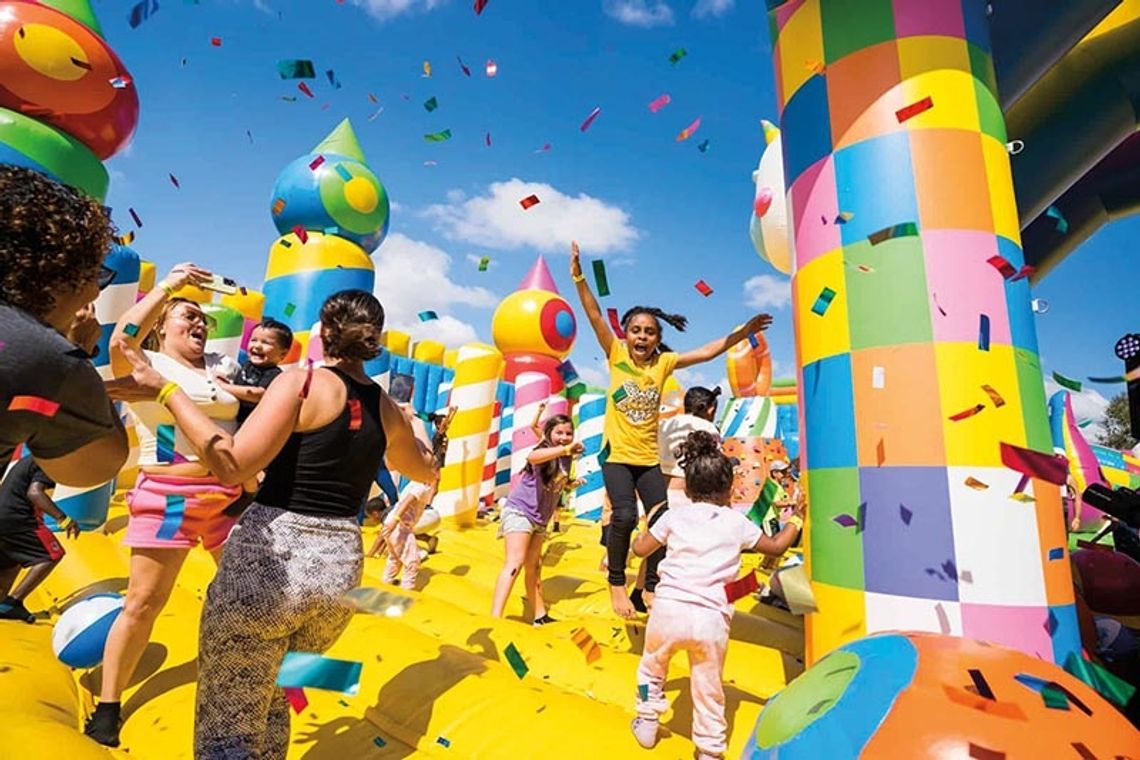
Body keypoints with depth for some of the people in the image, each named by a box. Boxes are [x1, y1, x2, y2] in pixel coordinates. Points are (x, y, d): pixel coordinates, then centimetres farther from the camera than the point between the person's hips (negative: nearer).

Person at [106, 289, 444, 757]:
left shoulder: (302, 383, -9)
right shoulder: (389, 411, 6)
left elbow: (232, 466, -16)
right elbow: (428, 472, 22)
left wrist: (167, 391, -11)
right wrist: (438, 439, 41)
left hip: (269, 560, -5)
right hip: (340, 566, 6)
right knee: (273, 707, 28)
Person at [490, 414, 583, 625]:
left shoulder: (565, 459, 8)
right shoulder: (544, 451, -15)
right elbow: (532, 457, -42)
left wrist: (571, 484, 9)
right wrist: (565, 449, -49)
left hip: (539, 519, 8)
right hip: (519, 511, -8)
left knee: (533, 568, 16)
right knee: (515, 563, -18)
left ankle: (540, 617, 26)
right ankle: (494, 618, -22)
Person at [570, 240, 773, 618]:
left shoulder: (664, 362, 1)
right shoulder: (616, 355, -4)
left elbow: (707, 352, 2)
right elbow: (594, 314, -12)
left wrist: (744, 332, -4)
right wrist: (578, 276, -20)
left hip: (650, 458, 3)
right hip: (617, 454, -3)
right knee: (625, 516, -17)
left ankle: (652, 586, 20)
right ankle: (616, 583, 6)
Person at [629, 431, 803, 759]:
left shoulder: (674, 517, 8)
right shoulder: (737, 522, 8)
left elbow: (640, 549, 15)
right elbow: (776, 547, 21)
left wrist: (647, 524, 34)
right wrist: (794, 522, 37)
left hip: (669, 608, 0)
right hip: (711, 619, 0)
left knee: (652, 666, 26)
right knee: (709, 688, 18)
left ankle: (646, 724, 38)